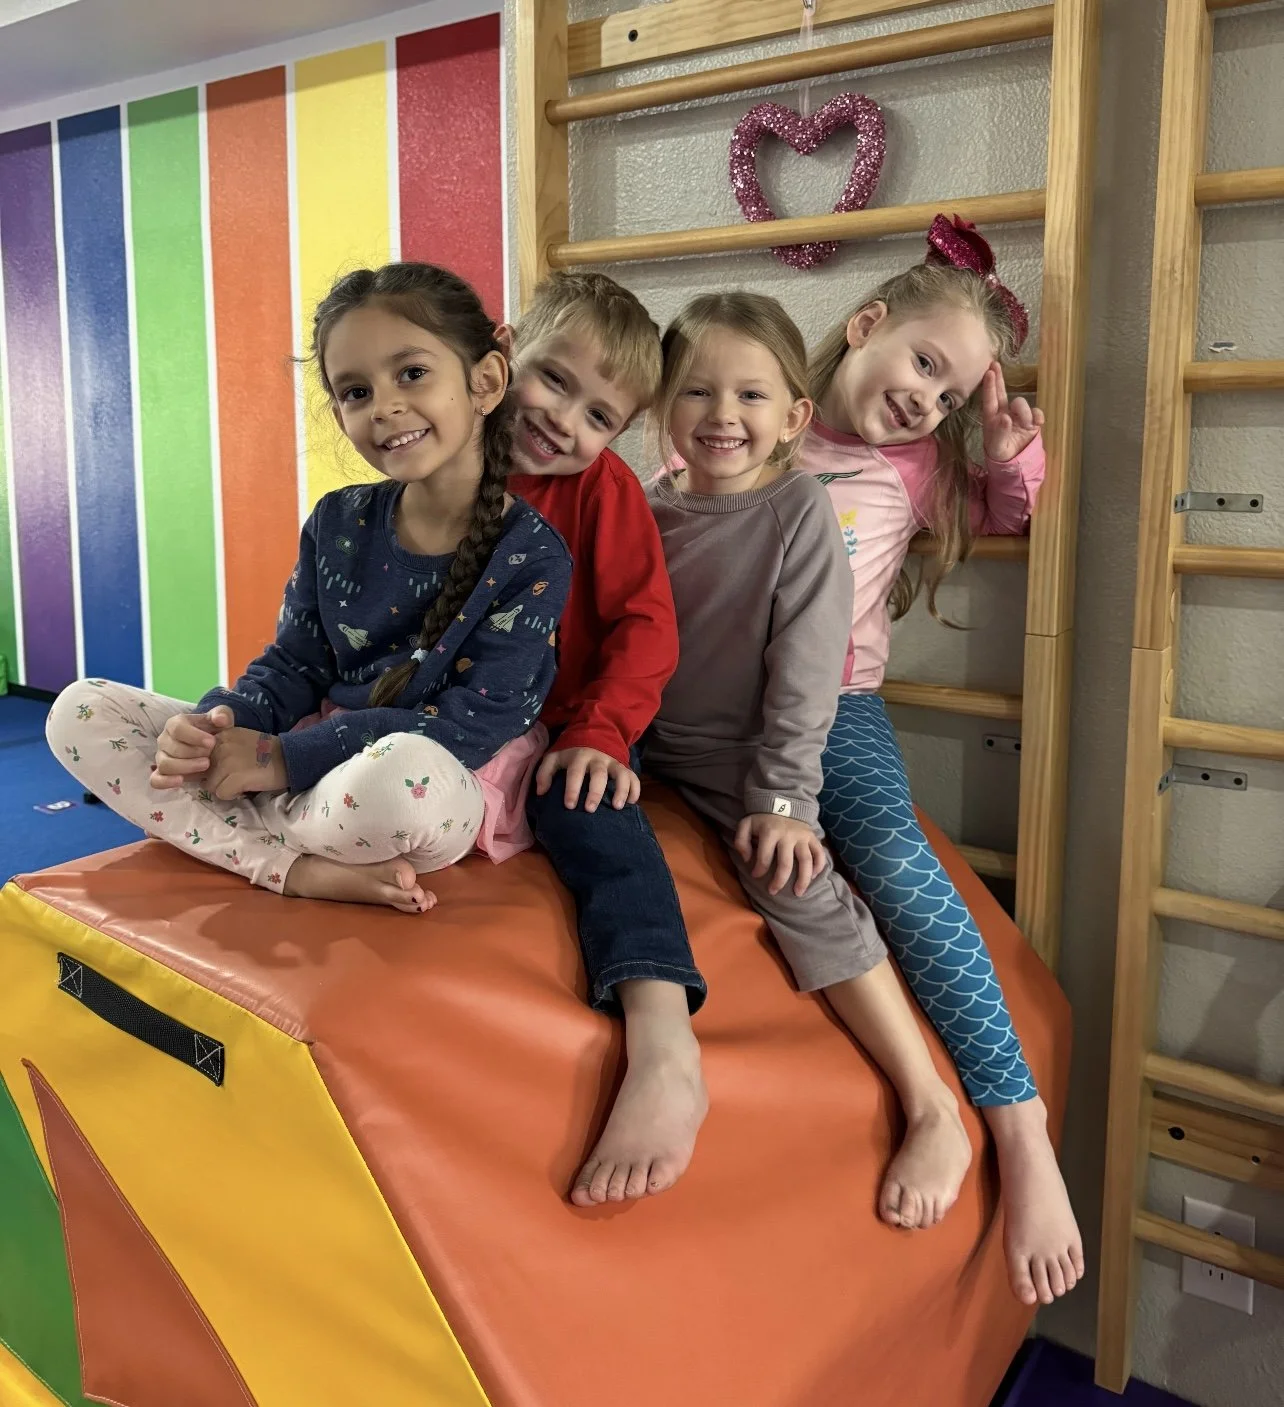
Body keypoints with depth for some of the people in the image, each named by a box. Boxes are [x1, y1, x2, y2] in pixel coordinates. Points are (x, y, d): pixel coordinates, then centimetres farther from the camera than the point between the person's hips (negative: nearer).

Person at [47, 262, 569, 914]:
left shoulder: (533, 556, -14)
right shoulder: (336, 524, 2)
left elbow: (473, 725, -19)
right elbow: (294, 665, 7)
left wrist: (285, 758, -20)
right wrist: (218, 725, -17)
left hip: (449, 788, -5)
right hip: (321, 756, 6)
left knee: (406, 769, -43)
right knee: (80, 710, -2)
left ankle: (223, 824, -9)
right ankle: (300, 868, -19)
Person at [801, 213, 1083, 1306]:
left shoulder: (917, 467, 14)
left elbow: (1010, 516, 30)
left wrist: (1013, 457, 8)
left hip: (838, 710, -1)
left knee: (895, 859, -28)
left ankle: (1021, 1128, -26)